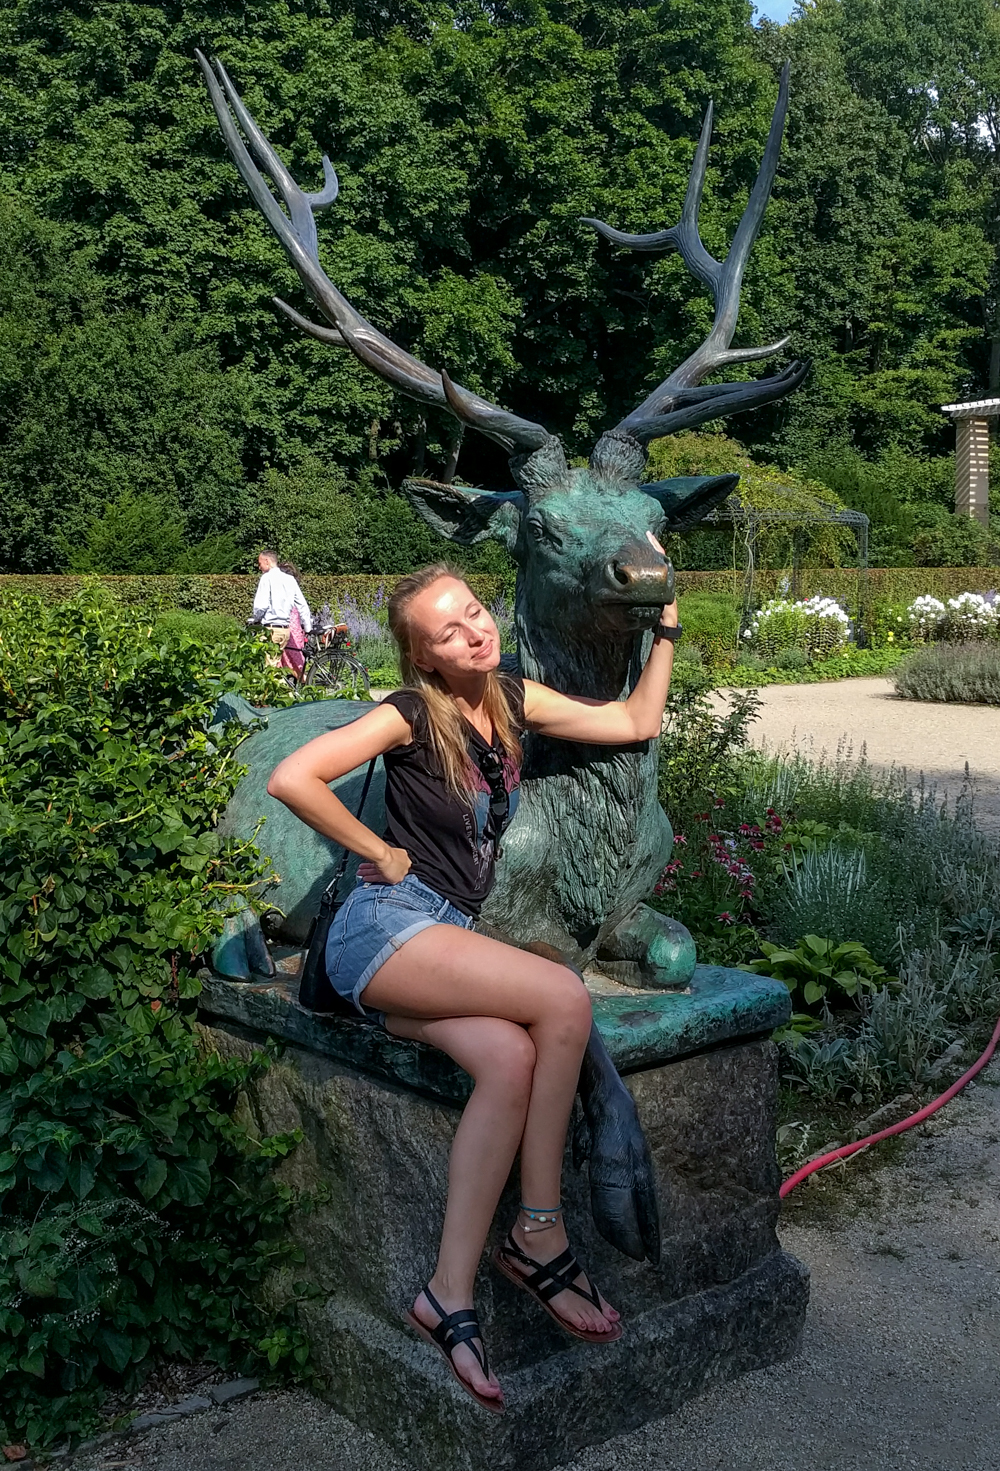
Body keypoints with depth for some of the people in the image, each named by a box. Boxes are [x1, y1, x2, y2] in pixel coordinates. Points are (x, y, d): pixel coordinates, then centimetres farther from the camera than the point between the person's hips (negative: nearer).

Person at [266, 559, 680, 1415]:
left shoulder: (511, 700, 12)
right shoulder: (412, 715, -7)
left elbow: (636, 723, 18)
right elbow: (291, 778, -19)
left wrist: (666, 625, 16)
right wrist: (381, 853, -10)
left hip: (443, 936, 6)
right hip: (386, 926, -6)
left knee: (510, 1060, -26)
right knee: (564, 998, -25)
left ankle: (451, 1298, -20)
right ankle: (541, 1234, -12)